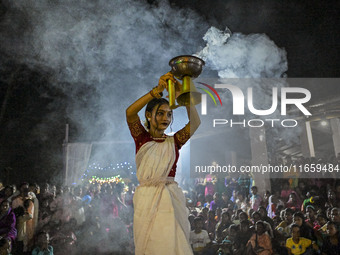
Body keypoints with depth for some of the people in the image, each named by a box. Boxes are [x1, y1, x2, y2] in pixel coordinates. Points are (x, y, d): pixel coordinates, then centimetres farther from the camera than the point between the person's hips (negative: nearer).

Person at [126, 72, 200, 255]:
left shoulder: (174, 141, 10)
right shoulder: (141, 137, 6)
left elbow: (195, 122, -4)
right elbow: (130, 113, -12)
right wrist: (157, 90, -21)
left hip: (170, 197, 1)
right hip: (146, 197, -1)